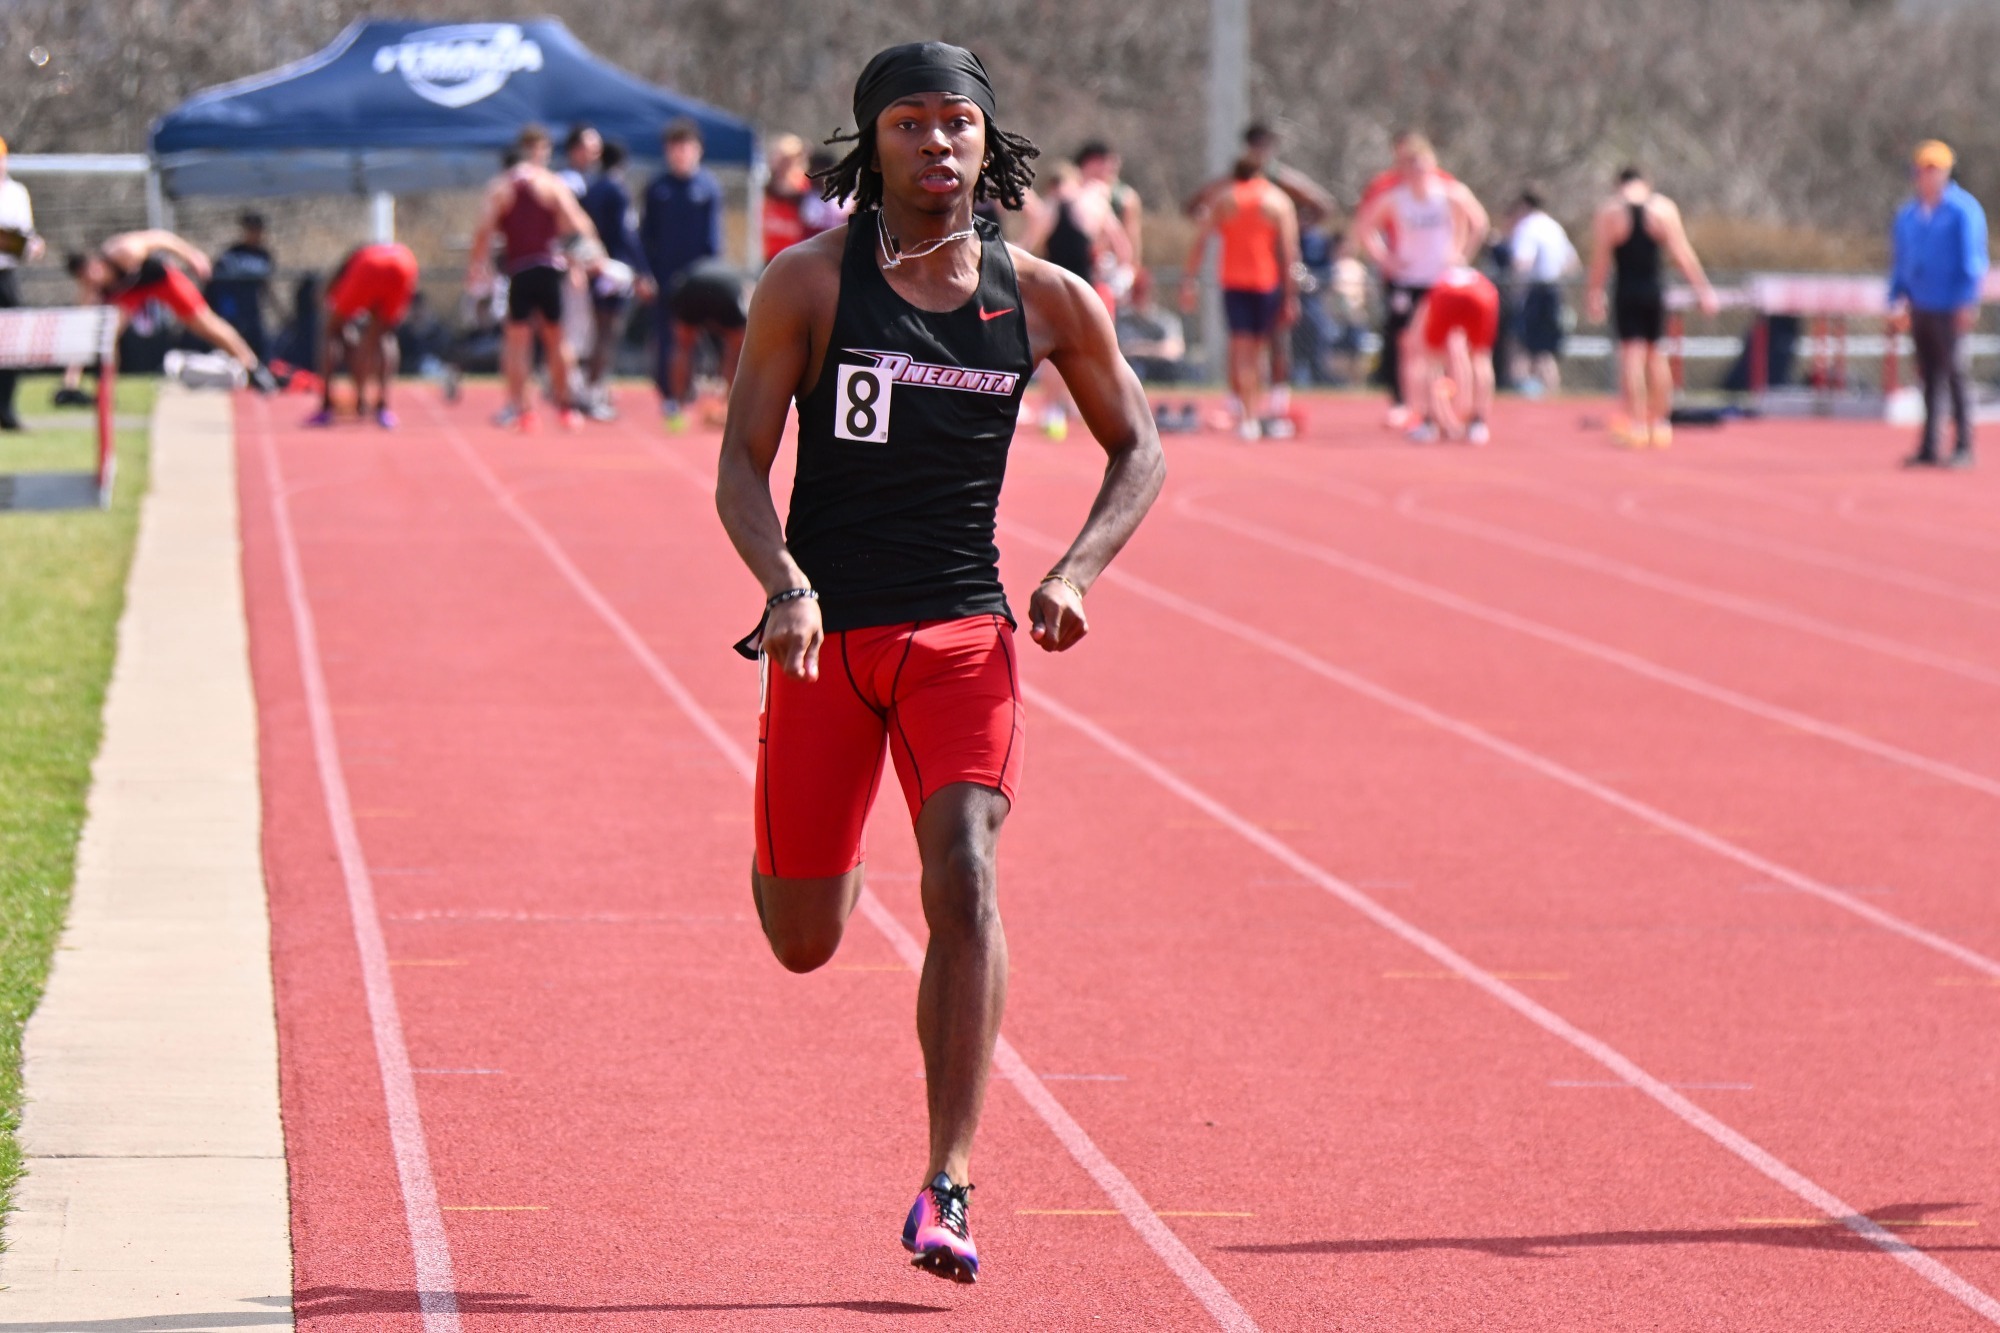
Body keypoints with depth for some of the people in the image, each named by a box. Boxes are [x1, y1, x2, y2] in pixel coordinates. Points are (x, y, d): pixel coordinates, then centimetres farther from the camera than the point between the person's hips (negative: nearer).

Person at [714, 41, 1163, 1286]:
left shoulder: (1047, 300, 1)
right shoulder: (809, 282, -4)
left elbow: (1138, 448, 13)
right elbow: (740, 467, -5)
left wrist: (1076, 574, -4)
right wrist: (785, 584, -24)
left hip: (964, 633, 0)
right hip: (825, 635, 0)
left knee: (965, 879, -21)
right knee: (805, 943, 7)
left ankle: (948, 1187, -20)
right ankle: (827, 861, 47)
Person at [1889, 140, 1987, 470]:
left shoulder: (1963, 211, -5)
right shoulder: (1907, 214, 14)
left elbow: (1971, 260, -9)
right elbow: (1900, 260, 21)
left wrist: (1967, 303, -14)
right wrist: (1897, 300, 15)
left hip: (1950, 309, -6)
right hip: (1921, 306, 6)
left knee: (1955, 375, -6)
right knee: (1929, 378, 8)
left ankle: (1964, 447, -3)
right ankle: (1929, 447, 10)